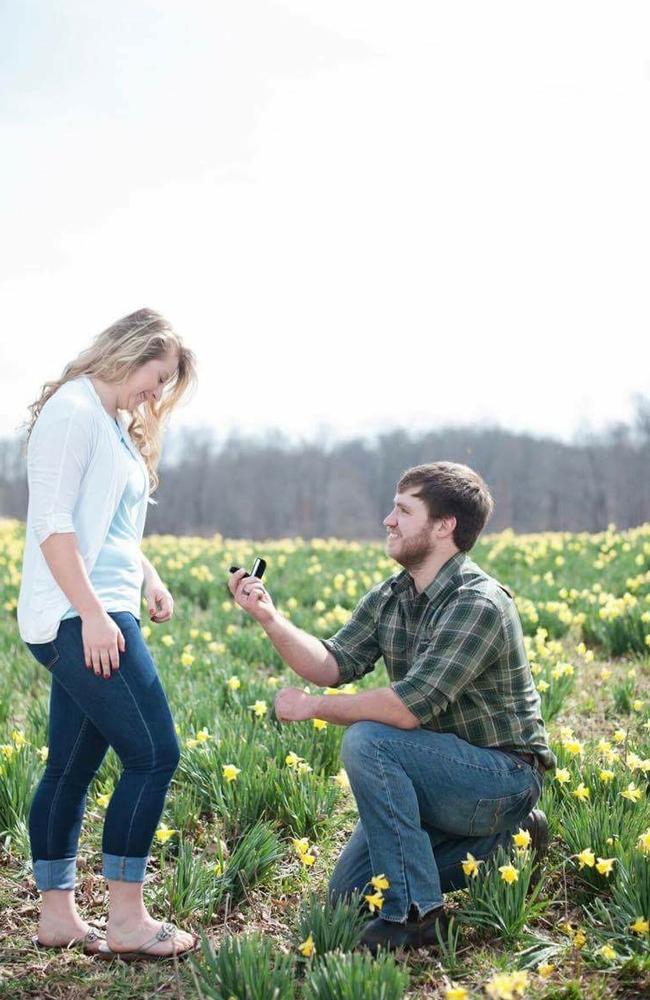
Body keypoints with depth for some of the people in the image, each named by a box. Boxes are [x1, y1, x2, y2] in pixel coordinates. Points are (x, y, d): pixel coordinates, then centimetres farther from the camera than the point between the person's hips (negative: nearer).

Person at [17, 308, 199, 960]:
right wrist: (92, 613, -21)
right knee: (154, 755, -8)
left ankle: (56, 916, 19)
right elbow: (52, 523, -17)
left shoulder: (115, 425, 20)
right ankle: (124, 918, 1)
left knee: (72, 766, 11)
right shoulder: (73, 411, -10)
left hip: (100, 618, 10)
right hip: (80, 617, -10)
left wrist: (149, 579, 9)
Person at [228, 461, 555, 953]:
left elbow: (408, 707, -32)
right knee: (348, 893, 10)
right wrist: (269, 618, -16)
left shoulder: (478, 605, -25)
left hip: (503, 775, -9)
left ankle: (415, 912, -17)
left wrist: (311, 706, -21)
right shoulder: (390, 597, 4)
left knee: (366, 741, -30)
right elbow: (333, 665, -3)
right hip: (442, 774, 9)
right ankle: (501, 837, 17)